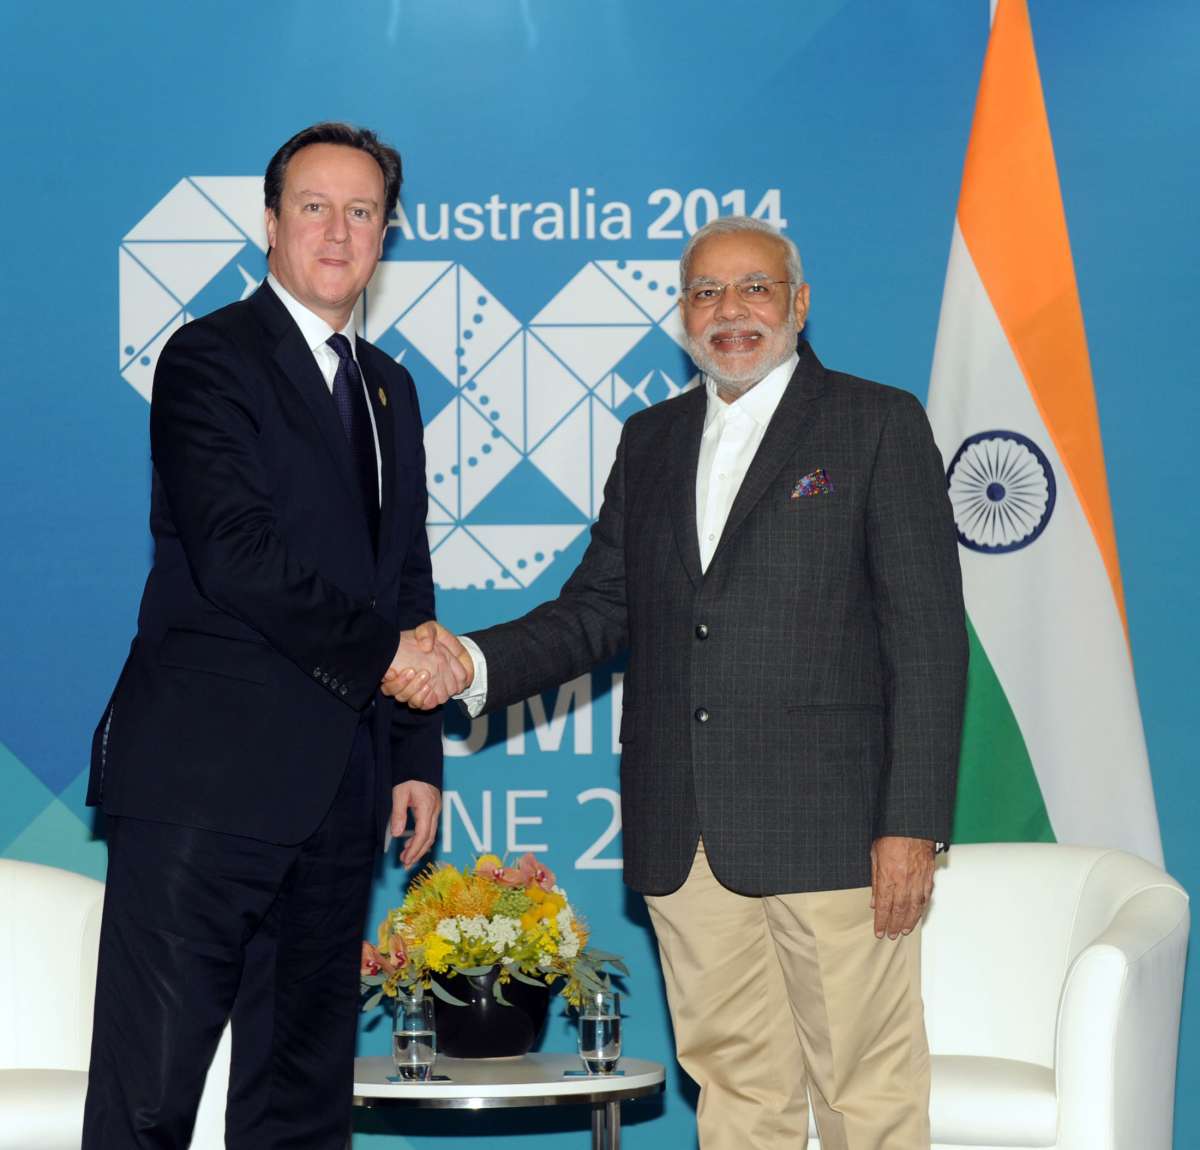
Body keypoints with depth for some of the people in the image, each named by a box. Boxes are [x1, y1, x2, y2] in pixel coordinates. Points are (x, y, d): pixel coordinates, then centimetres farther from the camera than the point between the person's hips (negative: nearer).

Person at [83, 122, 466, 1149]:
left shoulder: (391, 389, 20)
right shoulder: (210, 359, -3)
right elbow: (235, 554, -15)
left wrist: (418, 755, 15)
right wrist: (381, 649, -12)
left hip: (338, 789, 7)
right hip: (208, 769, -7)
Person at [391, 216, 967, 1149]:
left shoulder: (879, 424, 0)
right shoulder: (651, 440, 17)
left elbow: (928, 639, -4)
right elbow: (598, 609, 14)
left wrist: (912, 825, -12)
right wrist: (476, 663, -6)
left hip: (829, 825, -5)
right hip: (684, 836, 5)